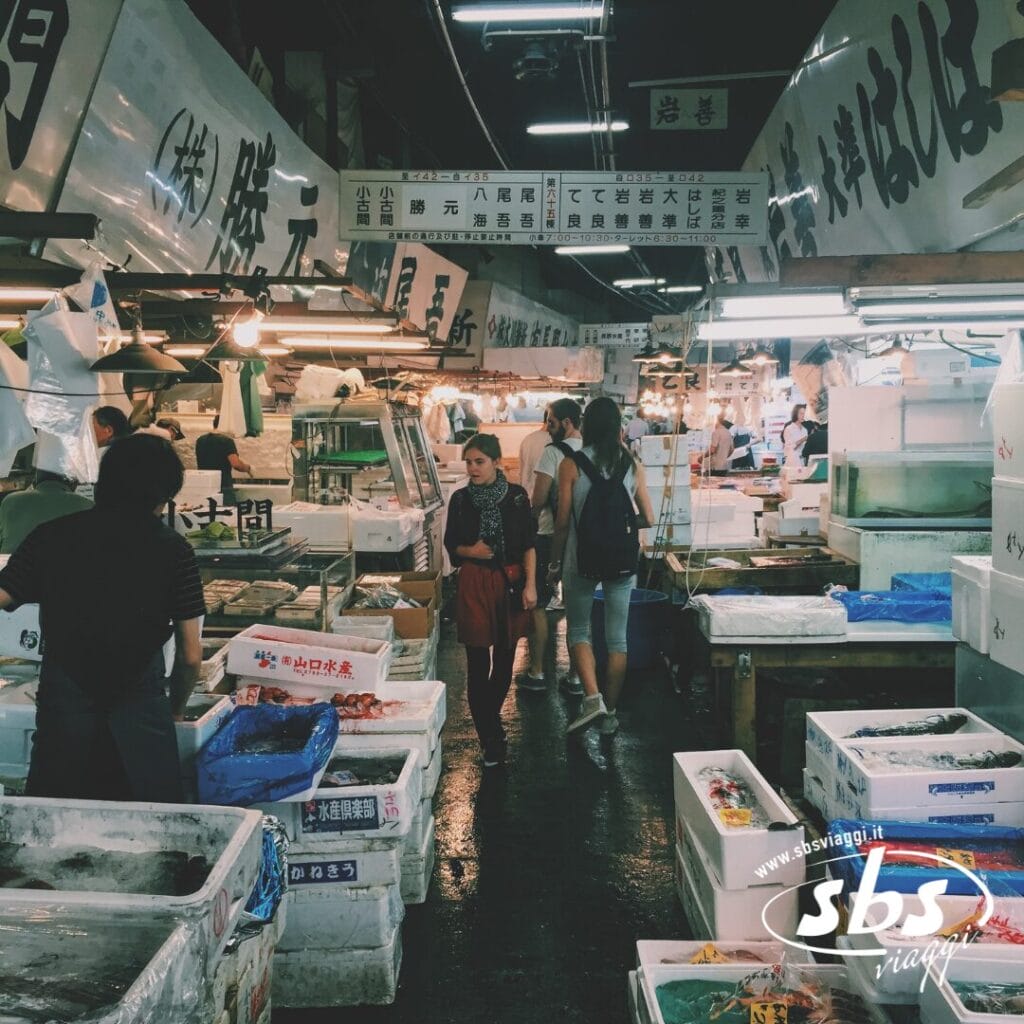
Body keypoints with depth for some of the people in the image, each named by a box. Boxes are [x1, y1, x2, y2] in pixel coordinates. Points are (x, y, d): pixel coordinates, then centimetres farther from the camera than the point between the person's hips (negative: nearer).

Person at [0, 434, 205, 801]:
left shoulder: (50, 536, 4)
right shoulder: (172, 549, 0)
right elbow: (191, 658, 2)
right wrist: (175, 710, 19)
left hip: (63, 702, 2)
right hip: (139, 702, -2)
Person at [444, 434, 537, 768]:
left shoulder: (516, 496, -1)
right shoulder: (460, 499, 0)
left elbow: (529, 545, 2)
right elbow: (451, 545, 9)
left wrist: (530, 585, -4)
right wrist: (469, 551, -11)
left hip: (511, 583, 1)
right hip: (474, 584, -1)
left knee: (504, 660, 10)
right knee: (478, 664, -4)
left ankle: (489, 719, 34)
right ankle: (492, 741, 3)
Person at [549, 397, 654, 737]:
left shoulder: (572, 465, -7)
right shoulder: (631, 464, 1)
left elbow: (563, 521, -6)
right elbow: (648, 519, 3)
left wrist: (555, 562, 5)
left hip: (581, 560, -2)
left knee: (578, 630, 12)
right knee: (617, 638, 10)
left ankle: (592, 698, -6)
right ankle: (610, 714, 17)